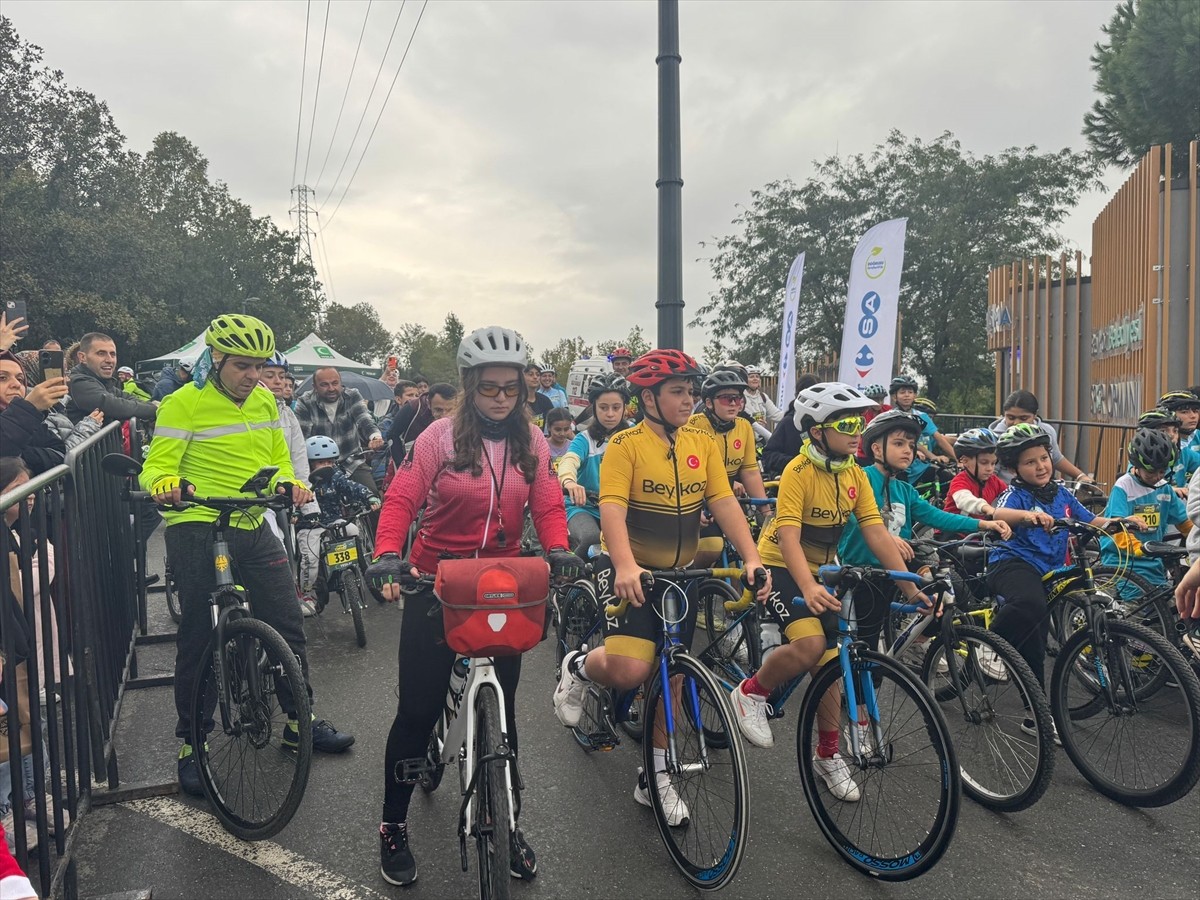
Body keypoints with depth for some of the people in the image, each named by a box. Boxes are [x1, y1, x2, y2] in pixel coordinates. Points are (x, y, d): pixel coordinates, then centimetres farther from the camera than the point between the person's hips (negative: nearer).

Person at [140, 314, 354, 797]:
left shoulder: (264, 401, 10)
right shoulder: (184, 403, -7)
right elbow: (156, 464, -10)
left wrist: (289, 483, -5)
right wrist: (165, 484, -34)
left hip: (253, 527, 6)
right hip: (196, 529, -5)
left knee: (288, 626, 7)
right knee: (198, 639, 2)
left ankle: (300, 721, 24)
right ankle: (191, 743, 19)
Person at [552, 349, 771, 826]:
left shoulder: (702, 444, 2)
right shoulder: (625, 444, -13)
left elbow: (724, 503, -5)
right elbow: (612, 510, -24)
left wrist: (752, 558, -19)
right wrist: (625, 567, -40)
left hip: (679, 573, 5)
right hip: (629, 571, -5)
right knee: (630, 670, -20)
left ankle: (657, 776, 27)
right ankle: (579, 667, 15)